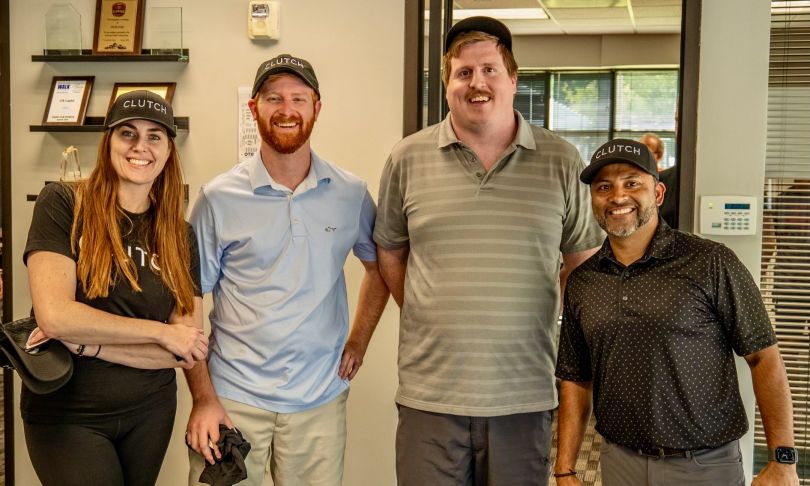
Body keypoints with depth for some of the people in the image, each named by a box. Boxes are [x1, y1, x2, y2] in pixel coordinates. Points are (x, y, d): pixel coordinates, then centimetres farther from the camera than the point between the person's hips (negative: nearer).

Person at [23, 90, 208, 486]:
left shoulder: (180, 236, 1)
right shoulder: (62, 204, -9)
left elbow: (187, 353, -6)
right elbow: (54, 316, -20)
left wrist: (84, 344, -16)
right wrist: (161, 332, -15)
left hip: (151, 411, 4)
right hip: (65, 415, -4)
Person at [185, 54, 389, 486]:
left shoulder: (351, 194, 1)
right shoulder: (219, 198, -5)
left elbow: (380, 266, 17)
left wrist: (358, 342, 7)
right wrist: (203, 398, -7)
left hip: (319, 401, 2)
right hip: (233, 398, -1)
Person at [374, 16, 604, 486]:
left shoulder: (561, 160, 0)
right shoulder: (408, 158, 1)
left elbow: (583, 258, 11)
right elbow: (390, 253, 13)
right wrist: (429, 320, 7)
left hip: (526, 396, 0)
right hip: (429, 394, 0)